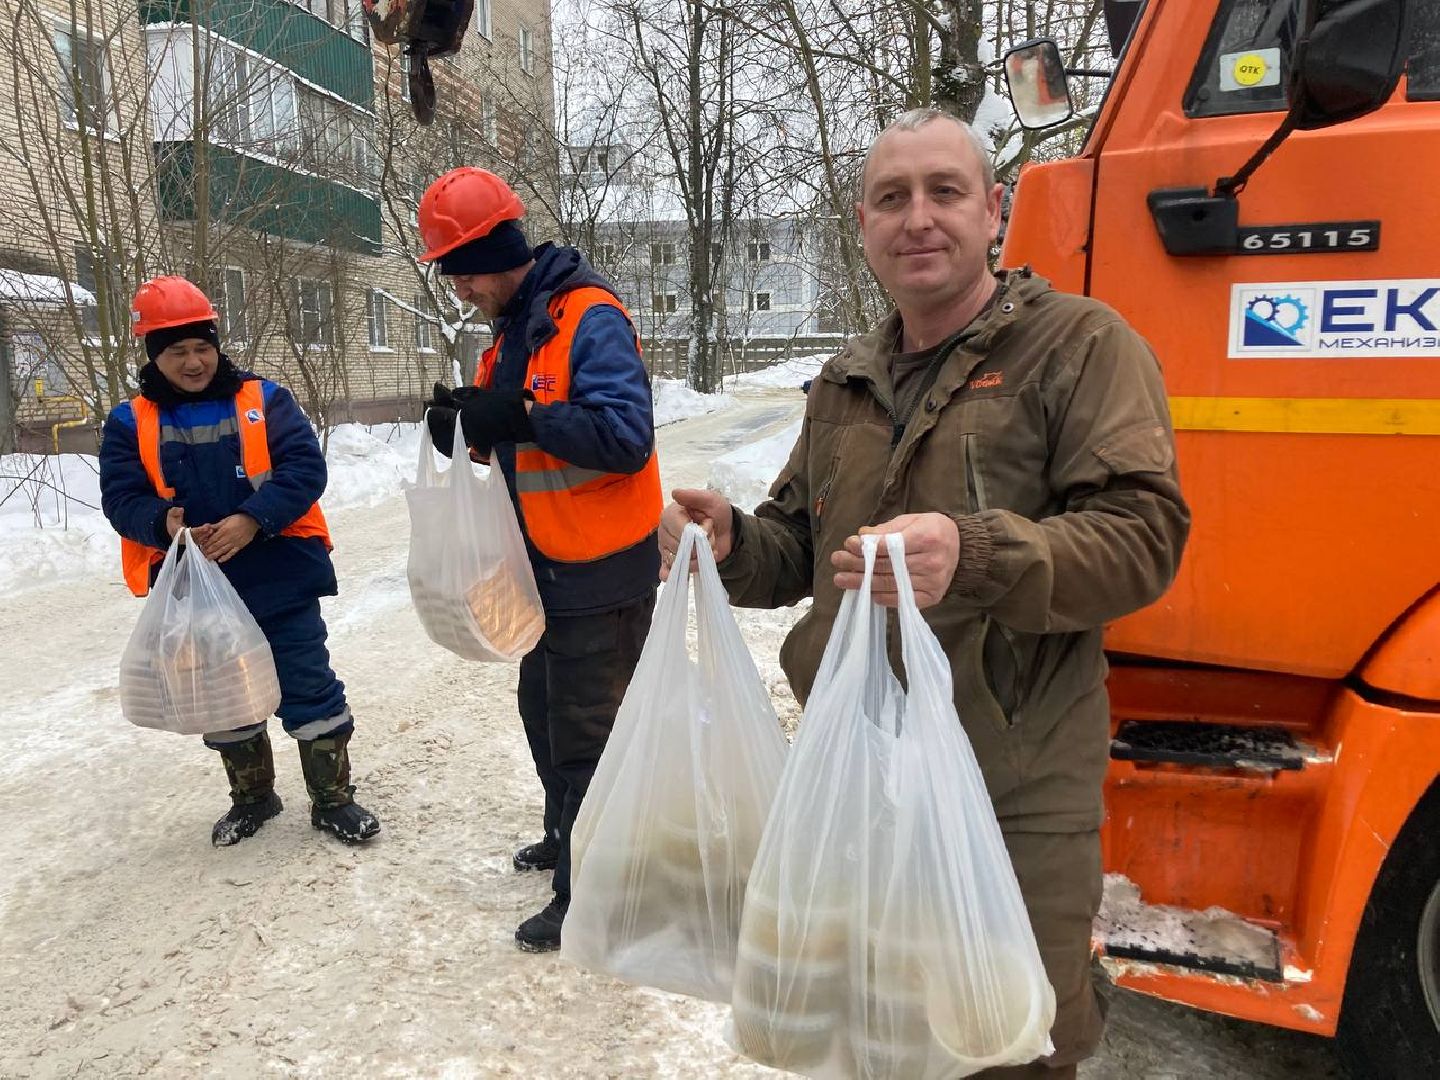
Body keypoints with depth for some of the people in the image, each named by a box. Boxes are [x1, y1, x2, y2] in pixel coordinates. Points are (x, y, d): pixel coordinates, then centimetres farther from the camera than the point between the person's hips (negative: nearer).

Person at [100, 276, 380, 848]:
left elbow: (305, 467, -11)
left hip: (280, 580, -2)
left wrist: (253, 519, -25)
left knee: (310, 691, 2)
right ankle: (252, 798, 36)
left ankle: (332, 799, 17)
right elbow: (121, 499, -2)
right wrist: (165, 524, -24)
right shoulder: (130, 422, 4)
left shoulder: (263, 400, -1)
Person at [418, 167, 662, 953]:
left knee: (585, 729, 0)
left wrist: (522, 417, -30)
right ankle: (569, 836, 41)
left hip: (601, 571, -9)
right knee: (543, 710, 21)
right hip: (546, 566, 10)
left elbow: (626, 435, -27)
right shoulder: (513, 327, 11)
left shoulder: (590, 318, -18)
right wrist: (468, 420, -4)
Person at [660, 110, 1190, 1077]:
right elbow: (800, 547, 18)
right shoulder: (846, 383, 13)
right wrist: (733, 543, -4)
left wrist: (976, 557, -34)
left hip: (1016, 795, -5)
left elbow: (1143, 534, -17)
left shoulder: (1082, 345, -6)